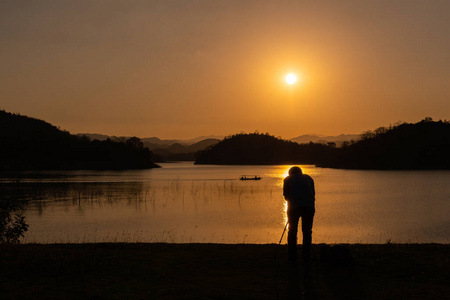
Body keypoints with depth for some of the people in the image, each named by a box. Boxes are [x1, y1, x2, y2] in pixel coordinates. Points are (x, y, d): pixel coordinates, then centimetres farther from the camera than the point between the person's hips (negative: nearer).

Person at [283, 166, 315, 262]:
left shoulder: (287, 179, 19)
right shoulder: (308, 178, 24)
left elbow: (286, 196, 13)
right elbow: (313, 194, 19)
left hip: (293, 207, -1)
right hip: (309, 207, 1)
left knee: (292, 231, 8)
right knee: (307, 231, 10)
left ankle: (292, 257, 7)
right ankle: (306, 256, 10)